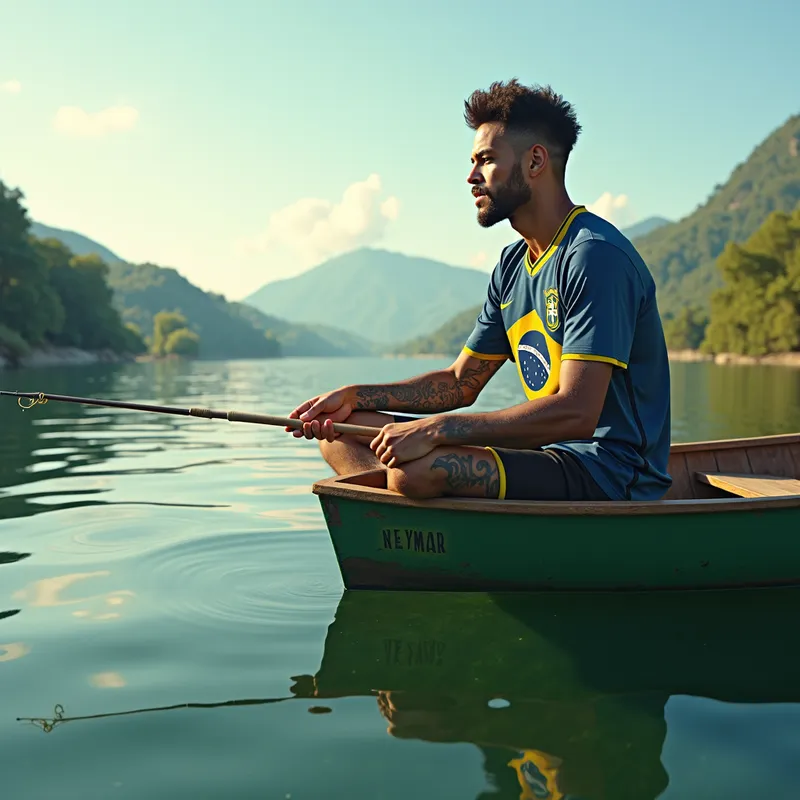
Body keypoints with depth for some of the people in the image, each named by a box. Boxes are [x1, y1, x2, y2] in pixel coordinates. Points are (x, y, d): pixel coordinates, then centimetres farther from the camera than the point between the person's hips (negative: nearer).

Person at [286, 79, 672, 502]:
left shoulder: (595, 255, -16)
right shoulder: (512, 264, 14)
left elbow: (576, 413, -26)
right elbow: (460, 383, 17)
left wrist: (435, 429, -27)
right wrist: (354, 397, 5)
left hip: (612, 475, -9)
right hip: (551, 455, 9)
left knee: (421, 467, -35)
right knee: (339, 429, 5)